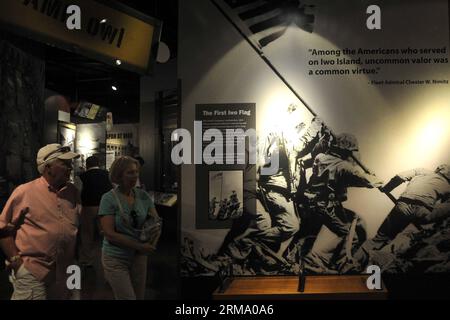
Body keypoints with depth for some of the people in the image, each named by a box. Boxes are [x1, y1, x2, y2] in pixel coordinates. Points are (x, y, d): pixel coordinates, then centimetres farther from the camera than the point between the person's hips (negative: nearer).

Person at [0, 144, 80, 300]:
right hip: (32, 272, -5)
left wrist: (76, 257, 10)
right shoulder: (24, 191, -8)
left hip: (65, 273, 5)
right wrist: (15, 259, -7)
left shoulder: (73, 192, 5)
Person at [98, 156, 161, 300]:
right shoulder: (109, 198, -12)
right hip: (116, 259, -5)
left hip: (139, 257, 5)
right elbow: (110, 234, -17)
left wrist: (151, 244, -14)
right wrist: (140, 246, -18)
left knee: (139, 296, 15)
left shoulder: (143, 195, 1)